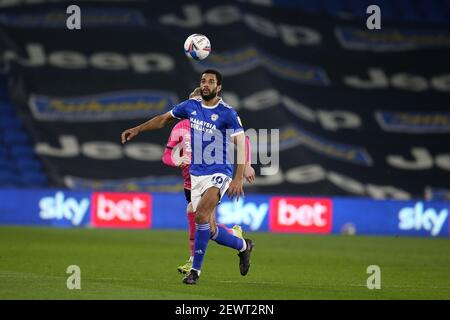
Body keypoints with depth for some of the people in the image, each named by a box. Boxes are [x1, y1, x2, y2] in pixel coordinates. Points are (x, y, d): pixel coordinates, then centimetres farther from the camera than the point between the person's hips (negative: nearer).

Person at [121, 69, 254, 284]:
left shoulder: (227, 113, -10)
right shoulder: (191, 106, 6)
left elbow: (241, 144, -13)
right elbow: (164, 119, 21)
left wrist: (238, 178, -21)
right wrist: (137, 130, 13)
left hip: (218, 173, -6)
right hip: (196, 174, 6)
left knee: (201, 215, -27)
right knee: (208, 230, 3)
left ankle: (196, 270, -17)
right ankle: (243, 246, 31)